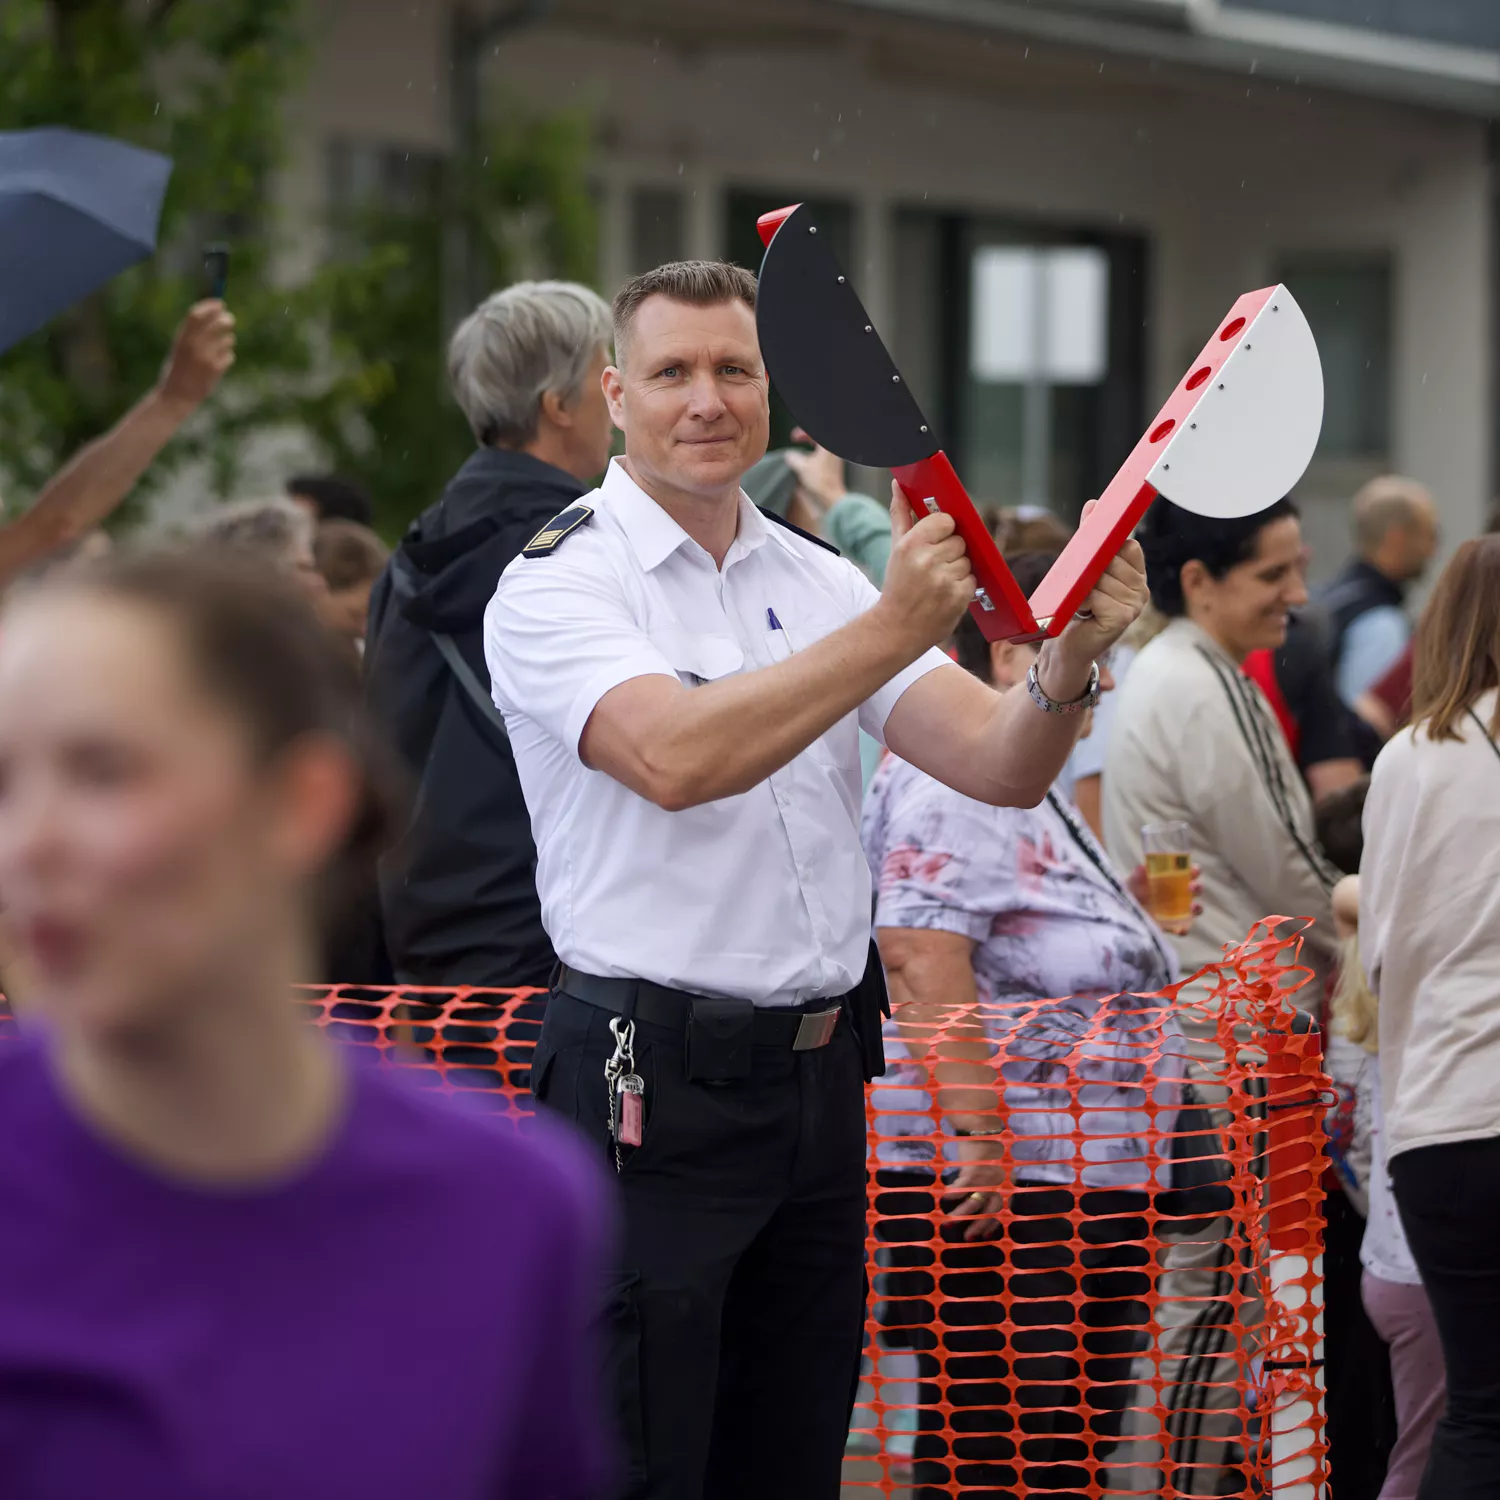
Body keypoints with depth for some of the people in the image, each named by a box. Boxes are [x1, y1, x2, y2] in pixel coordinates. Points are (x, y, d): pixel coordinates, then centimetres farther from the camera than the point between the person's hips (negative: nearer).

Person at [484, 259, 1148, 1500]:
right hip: (652, 1081, -6)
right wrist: (895, 629, -31)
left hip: (819, 1072, 7)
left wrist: (1070, 660, -19)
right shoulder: (555, 584, -7)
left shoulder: (818, 582, 12)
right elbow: (675, 759, -26)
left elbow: (999, 767, 3)